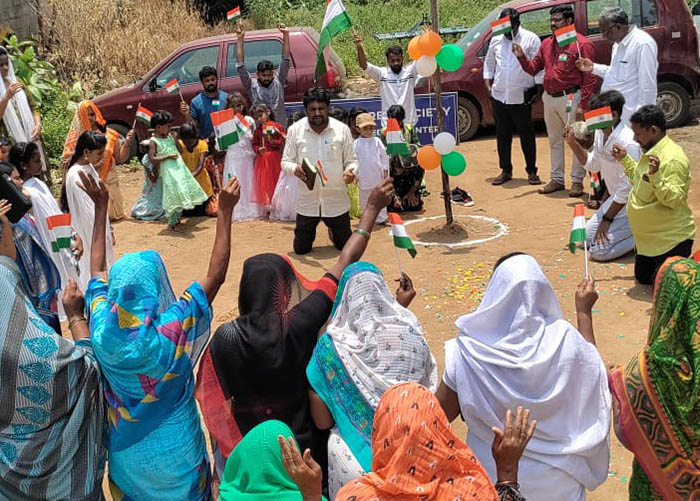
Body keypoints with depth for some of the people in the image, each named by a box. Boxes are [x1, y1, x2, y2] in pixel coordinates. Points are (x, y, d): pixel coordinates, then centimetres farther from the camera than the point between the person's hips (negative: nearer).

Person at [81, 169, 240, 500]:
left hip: (125, 452, 3)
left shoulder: (102, 329, -21)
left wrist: (100, 207, 2)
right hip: (175, 455, -3)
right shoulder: (172, 330, -30)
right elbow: (216, 274, -21)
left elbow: (97, 270, -2)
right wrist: (225, 211, -17)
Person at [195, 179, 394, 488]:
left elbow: (216, 401, -11)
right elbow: (346, 263, -14)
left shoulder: (226, 338, -22)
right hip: (303, 441, 0)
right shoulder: (302, 323, -23)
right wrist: (372, 208, -6)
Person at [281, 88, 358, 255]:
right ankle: (309, 232, 45)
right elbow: (285, 162, 1)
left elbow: (351, 160, 2)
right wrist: (295, 169, -23)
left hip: (336, 199, 0)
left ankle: (332, 232, 49)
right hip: (307, 200, 0)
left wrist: (351, 171, -21)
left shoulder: (342, 129, -4)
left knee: (346, 246, 13)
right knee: (301, 248, 10)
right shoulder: (295, 130, -4)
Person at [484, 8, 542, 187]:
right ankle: (505, 171, 21)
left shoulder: (531, 39, -5)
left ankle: (532, 171, 13)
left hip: (521, 97, -4)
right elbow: (488, 63, 20)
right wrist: (488, 83, 9)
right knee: (502, 135, 11)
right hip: (499, 96, 4)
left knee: (527, 135, 3)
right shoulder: (496, 40, 9)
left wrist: (538, 90, -10)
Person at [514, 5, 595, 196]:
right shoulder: (547, 44, 12)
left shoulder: (582, 44, -9)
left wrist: (583, 105, -18)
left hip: (570, 98, -7)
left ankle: (577, 181, 9)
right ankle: (556, 179, 25)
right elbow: (534, 68, 14)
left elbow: (589, 77, -13)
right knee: (554, 141, 15)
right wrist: (522, 57, -4)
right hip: (549, 98, 7)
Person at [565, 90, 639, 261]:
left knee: (599, 251, -13)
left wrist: (607, 219, -17)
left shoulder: (628, 143, -28)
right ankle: (631, 229, 20)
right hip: (616, 199, 9)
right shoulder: (600, 133, -1)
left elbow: (627, 188, -25)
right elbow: (593, 165, 14)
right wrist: (572, 143, 0)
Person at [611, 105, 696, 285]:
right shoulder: (651, 152, 6)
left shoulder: (673, 159, -24)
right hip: (648, 236, 10)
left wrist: (655, 175, -42)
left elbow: (673, 199, -28)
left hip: (671, 238, -10)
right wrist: (624, 159, 15)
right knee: (642, 277, 21)